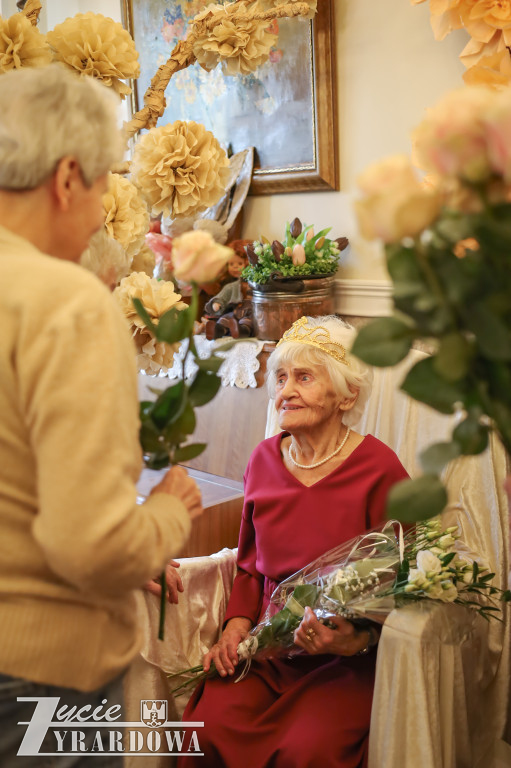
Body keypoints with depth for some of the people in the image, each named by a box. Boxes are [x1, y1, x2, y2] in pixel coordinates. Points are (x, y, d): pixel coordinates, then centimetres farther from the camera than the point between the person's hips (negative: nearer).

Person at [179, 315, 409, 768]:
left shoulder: (379, 470, -9)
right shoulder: (265, 459, 7)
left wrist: (356, 641, -20)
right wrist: (238, 622, 0)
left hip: (347, 662, -4)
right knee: (208, 730, -19)